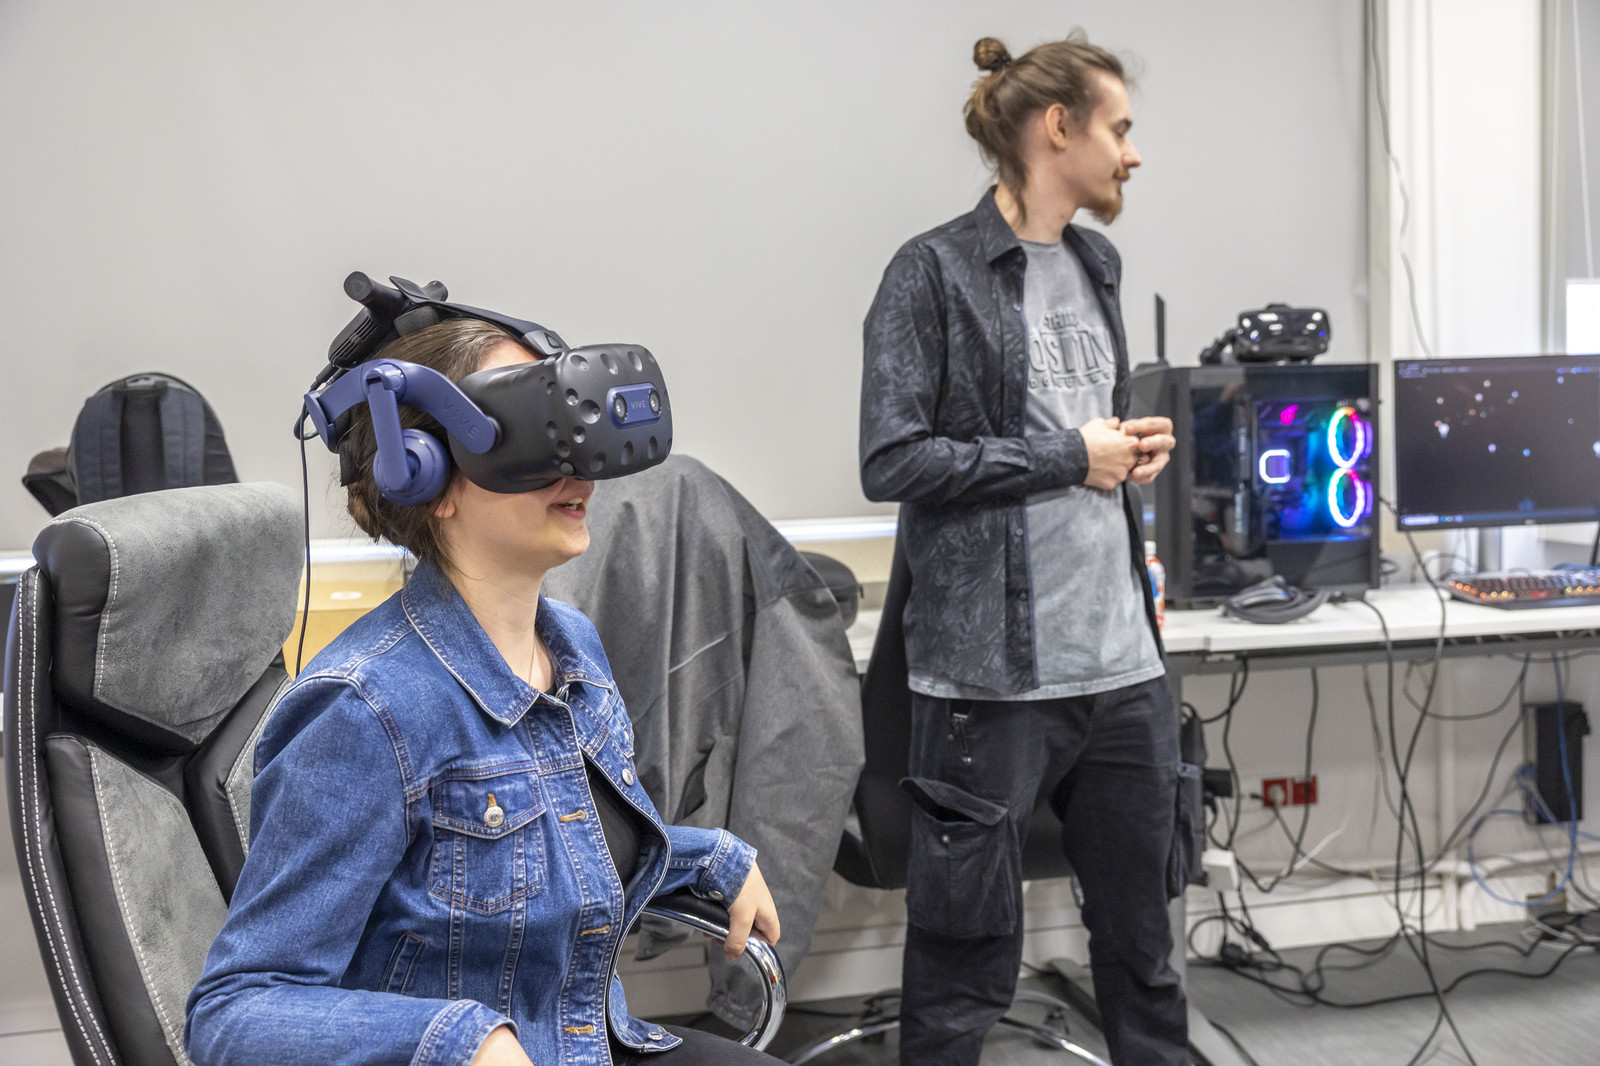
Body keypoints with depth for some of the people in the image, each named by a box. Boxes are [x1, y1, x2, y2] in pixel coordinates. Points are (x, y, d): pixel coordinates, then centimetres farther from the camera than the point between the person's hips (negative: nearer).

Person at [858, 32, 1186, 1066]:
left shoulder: (1096, 265, 15)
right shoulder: (935, 272, -7)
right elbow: (893, 459, -14)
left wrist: (1135, 448, 4)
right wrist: (1070, 458, -11)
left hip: (1124, 664, 7)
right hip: (994, 668, -7)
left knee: (1142, 939, 17)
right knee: (967, 959, 4)